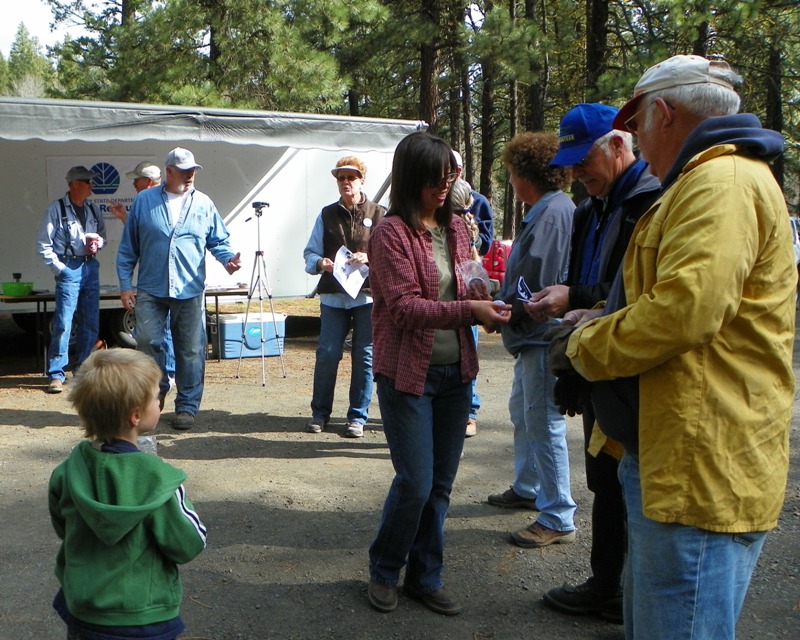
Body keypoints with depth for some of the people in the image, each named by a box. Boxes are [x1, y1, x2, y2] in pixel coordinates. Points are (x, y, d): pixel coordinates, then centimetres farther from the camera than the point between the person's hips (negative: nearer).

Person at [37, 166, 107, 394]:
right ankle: (56, 374, -3)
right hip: (69, 269, -6)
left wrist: (98, 242, 1)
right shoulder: (57, 208, -5)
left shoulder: (92, 209, 12)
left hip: (91, 267, 6)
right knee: (63, 323, -9)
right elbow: (43, 243, -4)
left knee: (91, 322, 10)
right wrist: (58, 267, -10)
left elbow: (102, 234, 23)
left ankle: (82, 369, 22)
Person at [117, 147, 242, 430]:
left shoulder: (204, 204, 7)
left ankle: (187, 406, 15)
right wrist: (125, 285, 2)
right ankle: (157, 389, 19)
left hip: (190, 291, 1)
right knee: (148, 342, -7)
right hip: (150, 290, 0)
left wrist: (228, 258, -11)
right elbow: (128, 247, 7)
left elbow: (219, 240, 11)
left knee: (190, 351, 3)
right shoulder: (144, 201, 5)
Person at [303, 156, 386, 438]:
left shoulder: (379, 214, 6)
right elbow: (309, 253, 12)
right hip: (333, 296, 2)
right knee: (327, 354, 0)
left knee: (364, 356, 2)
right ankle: (319, 412, 15)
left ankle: (358, 416, 13)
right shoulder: (327, 215, 13)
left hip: (368, 296, -1)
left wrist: (369, 258, -15)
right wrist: (320, 263, -9)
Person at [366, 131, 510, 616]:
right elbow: (404, 307, -16)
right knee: (416, 482, -3)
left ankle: (426, 575, 27)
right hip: (409, 373, -6)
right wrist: (468, 309, -24)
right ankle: (384, 571, 21)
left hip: (456, 371, 6)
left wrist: (487, 303, -3)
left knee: (441, 484, 11)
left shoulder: (457, 228, 9)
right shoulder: (393, 232, -10)